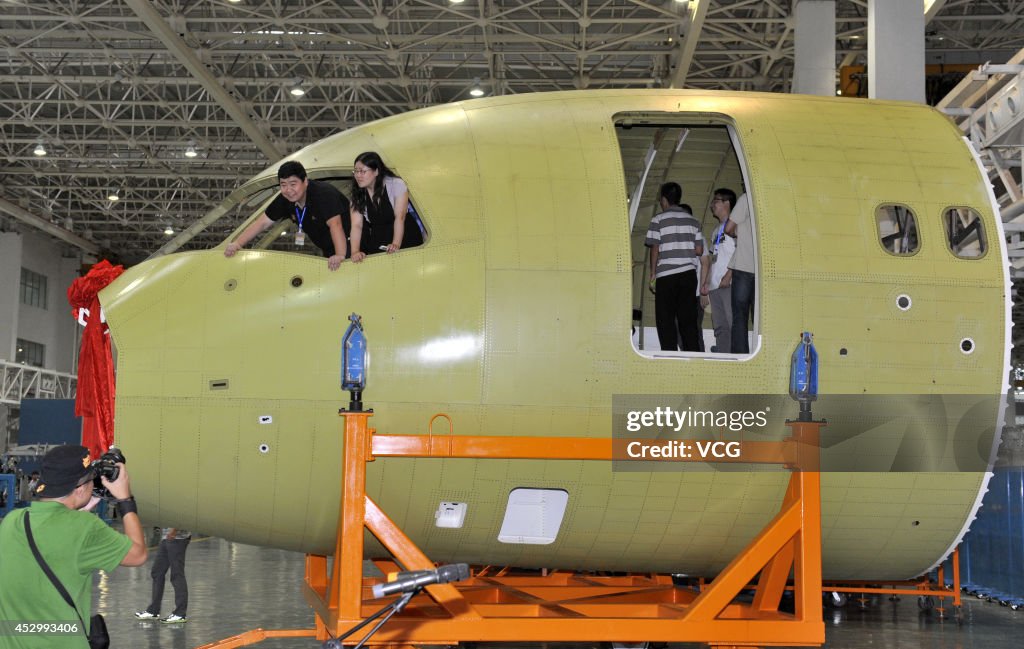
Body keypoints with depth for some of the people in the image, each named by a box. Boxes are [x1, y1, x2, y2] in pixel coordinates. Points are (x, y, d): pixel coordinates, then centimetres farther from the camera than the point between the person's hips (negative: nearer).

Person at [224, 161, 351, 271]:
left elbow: (335, 225, -42)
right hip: (328, 252, 7)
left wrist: (340, 256, -55)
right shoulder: (284, 200, -8)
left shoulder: (324, 194, -31)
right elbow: (262, 223, -5)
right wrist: (237, 243, -18)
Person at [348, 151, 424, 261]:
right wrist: (355, 252, -28)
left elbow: (399, 218, -18)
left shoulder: (396, 184, -11)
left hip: (405, 239, -2)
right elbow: (356, 225, -10)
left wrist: (396, 244, -32)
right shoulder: (358, 195, 0)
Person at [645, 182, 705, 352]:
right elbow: (699, 250, 7)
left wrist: (652, 274, 1)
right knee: (688, 318, 6)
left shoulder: (658, 220, -3)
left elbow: (655, 249, -7)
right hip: (689, 274, 4)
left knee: (666, 319, 1)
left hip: (666, 275, -4)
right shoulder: (692, 220, 10)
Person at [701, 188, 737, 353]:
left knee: (733, 323, -12)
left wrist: (728, 276, -19)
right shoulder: (717, 230, 25)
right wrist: (706, 282, 18)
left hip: (729, 284, -9)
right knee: (720, 326, 6)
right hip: (715, 285, 9)